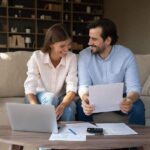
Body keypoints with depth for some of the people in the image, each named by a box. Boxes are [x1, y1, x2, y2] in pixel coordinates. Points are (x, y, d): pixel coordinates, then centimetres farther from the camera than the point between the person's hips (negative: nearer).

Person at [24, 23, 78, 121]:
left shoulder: (71, 57, -12)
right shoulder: (37, 57, -15)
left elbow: (72, 88, -22)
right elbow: (30, 86, -22)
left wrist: (62, 106, -43)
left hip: (61, 98, 1)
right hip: (41, 97, -1)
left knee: (70, 107, -32)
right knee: (50, 97, -34)